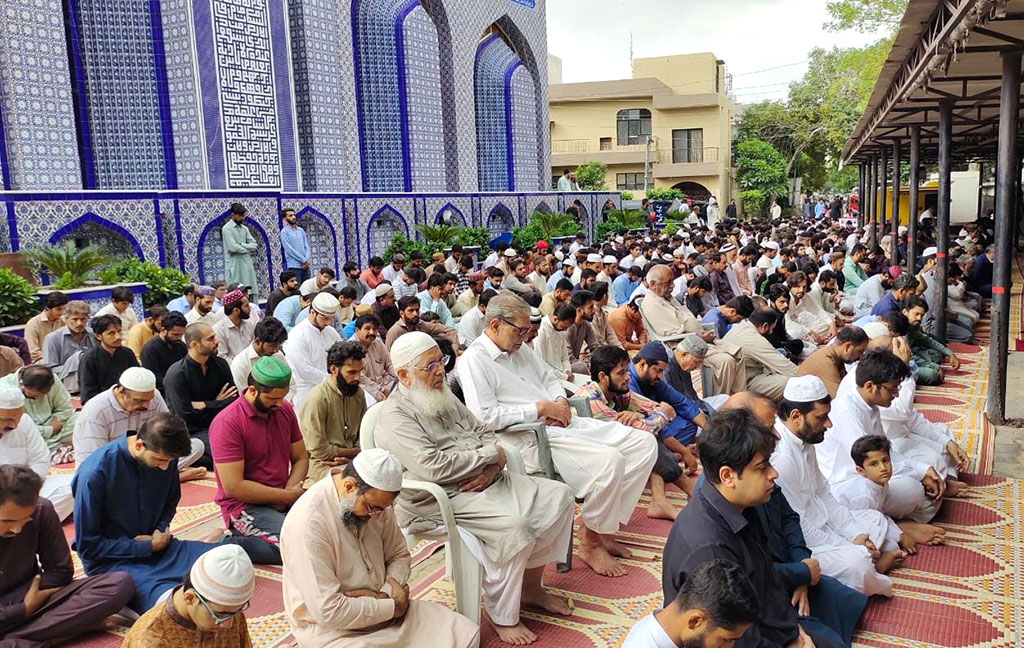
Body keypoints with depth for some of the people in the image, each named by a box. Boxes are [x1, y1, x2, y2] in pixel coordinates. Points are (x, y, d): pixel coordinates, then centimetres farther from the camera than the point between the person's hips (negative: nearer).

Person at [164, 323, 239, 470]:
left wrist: (205, 406, -13)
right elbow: (187, 417, -15)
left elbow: (235, 400, -2)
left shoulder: (220, 364, 4)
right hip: (191, 432, -6)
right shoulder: (176, 374, -12)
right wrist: (217, 404, -3)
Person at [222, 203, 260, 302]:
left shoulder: (244, 228, 13)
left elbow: (255, 245, 5)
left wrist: (241, 244, -10)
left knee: (253, 292, 6)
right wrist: (248, 249, -3)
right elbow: (233, 247, -16)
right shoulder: (227, 228, -6)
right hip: (234, 266, -6)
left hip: (247, 264, 6)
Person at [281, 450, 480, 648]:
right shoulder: (308, 521, -26)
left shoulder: (373, 499, -3)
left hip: (381, 608, 7)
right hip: (332, 628, -6)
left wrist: (388, 593, -11)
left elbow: (399, 556, 9)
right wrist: (392, 606, -17)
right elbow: (329, 611, -25)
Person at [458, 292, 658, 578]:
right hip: (532, 438, -9)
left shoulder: (521, 349, 19)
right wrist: (541, 408, -14)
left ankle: (603, 526, 4)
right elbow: (485, 417, -18)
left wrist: (561, 402, 3)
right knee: (610, 461, -29)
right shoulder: (473, 360, -7)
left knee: (644, 444, -2)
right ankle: (591, 542, -6)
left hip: (564, 424, 9)